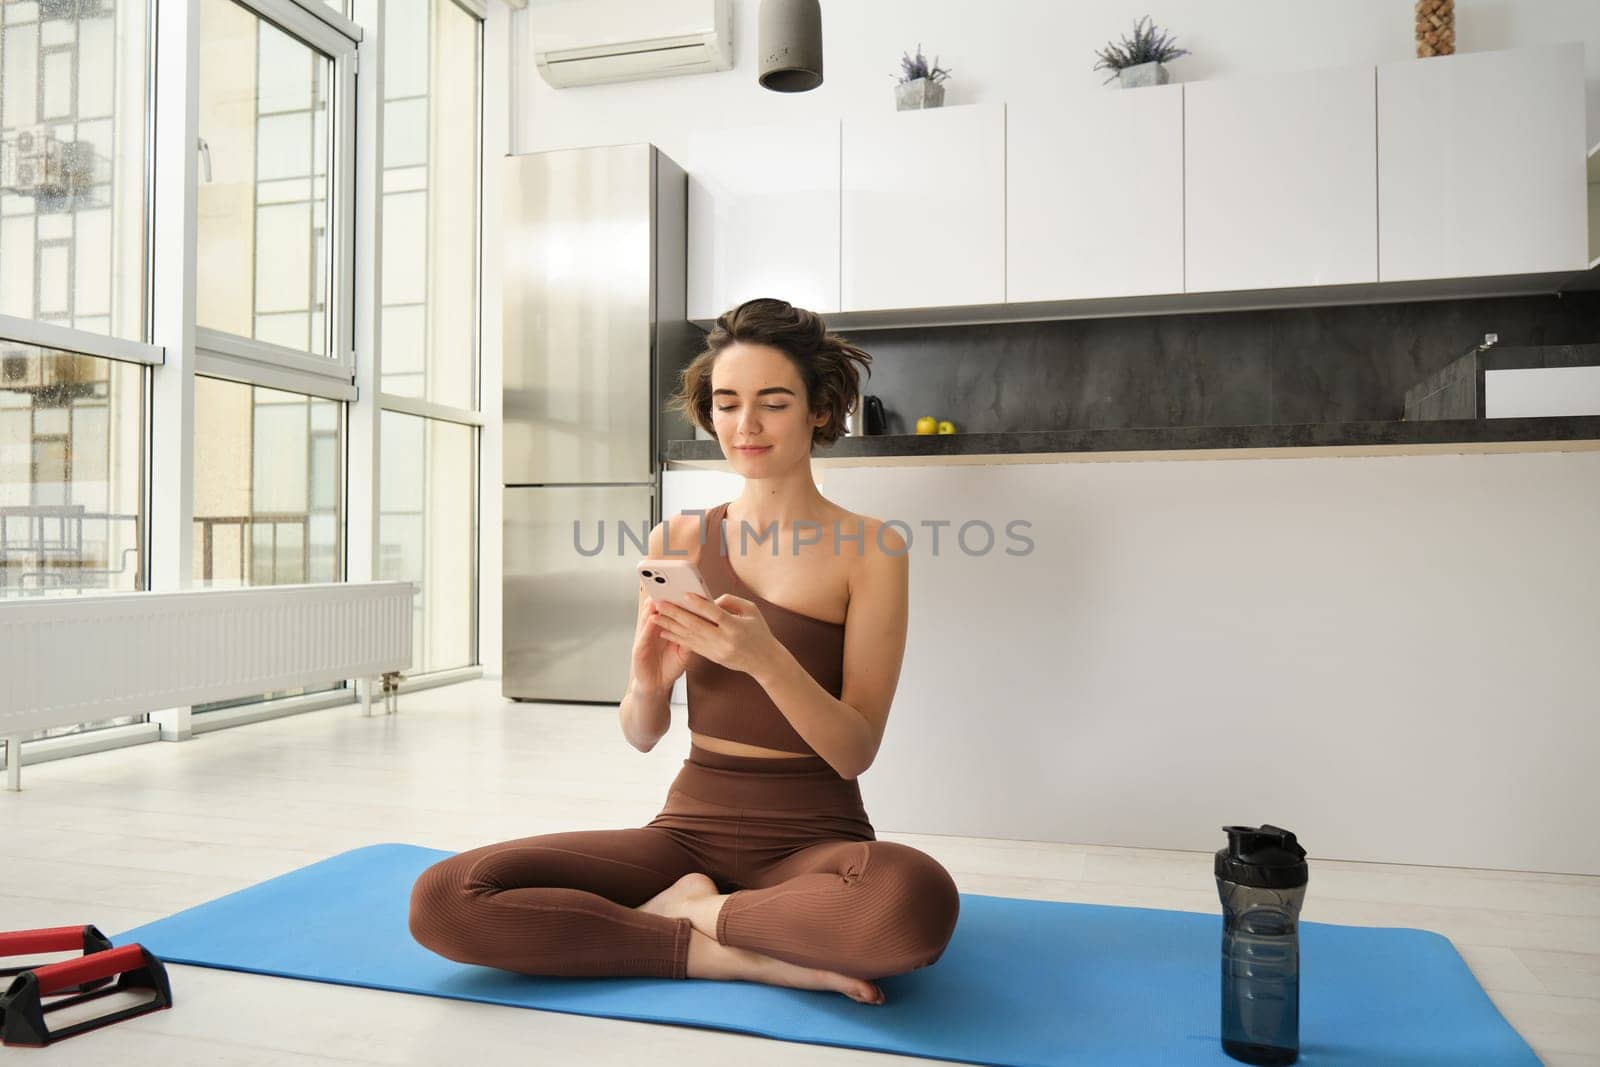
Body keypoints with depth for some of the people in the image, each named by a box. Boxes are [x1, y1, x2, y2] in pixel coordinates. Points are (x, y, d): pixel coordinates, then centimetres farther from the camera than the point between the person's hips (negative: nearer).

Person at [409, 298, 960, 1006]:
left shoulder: (871, 550, -4)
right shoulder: (677, 541, 3)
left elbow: (856, 751, -9)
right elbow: (642, 736, 4)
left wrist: (766, 658, -26)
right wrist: (647, 682, -19)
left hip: (814, 839, -2)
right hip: (690, 828, 2)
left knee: (917, 900, -38)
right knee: (443, 899, -19)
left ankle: (688, 908, -9)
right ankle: (739, 955, -9)